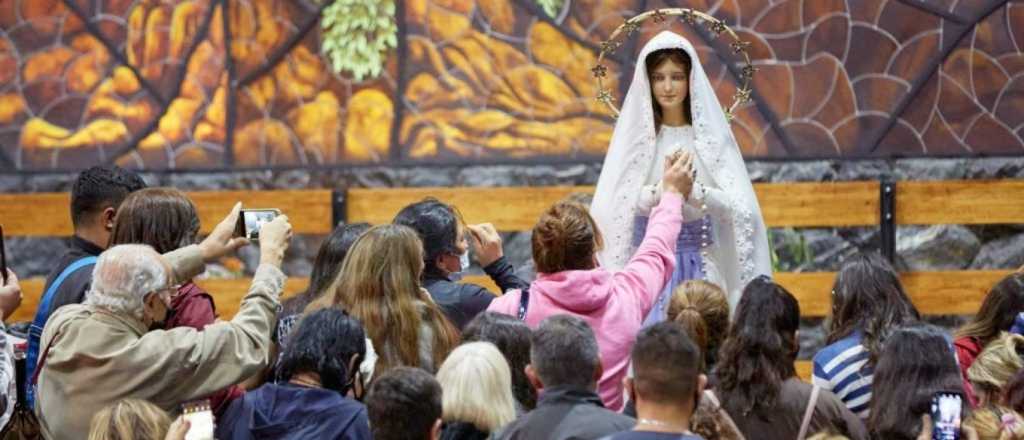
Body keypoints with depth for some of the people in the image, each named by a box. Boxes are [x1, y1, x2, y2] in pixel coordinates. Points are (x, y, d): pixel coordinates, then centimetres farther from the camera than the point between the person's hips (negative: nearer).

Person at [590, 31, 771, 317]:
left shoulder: (711, 134, 0)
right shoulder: (636, 133, 1)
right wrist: (660, 190, -23)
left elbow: (739, 208, -7)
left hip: (698, 263, 0)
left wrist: (694, 190, -24)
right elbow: (614, 205, -6)